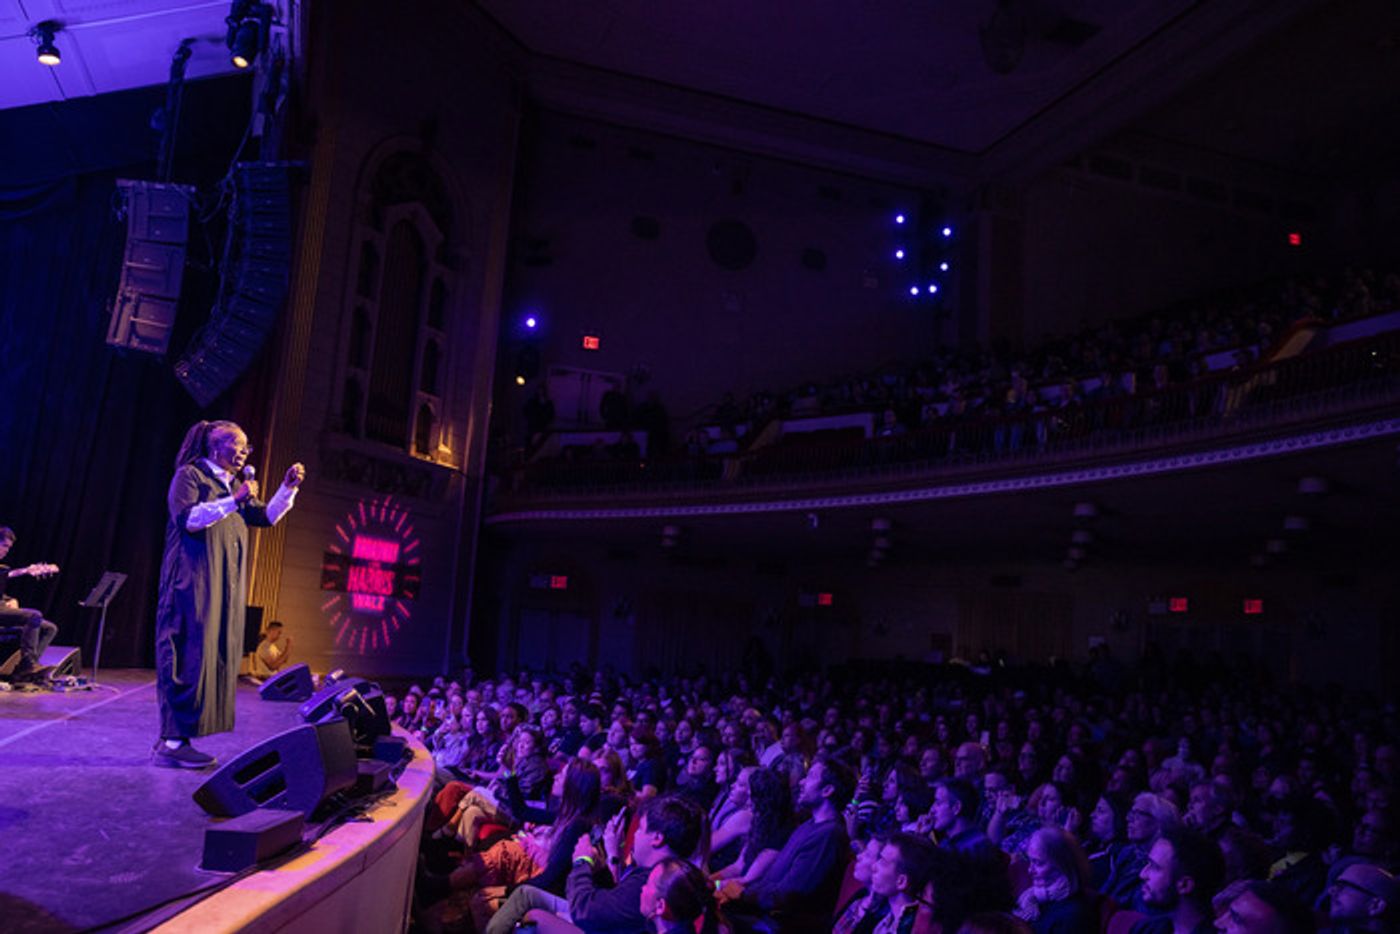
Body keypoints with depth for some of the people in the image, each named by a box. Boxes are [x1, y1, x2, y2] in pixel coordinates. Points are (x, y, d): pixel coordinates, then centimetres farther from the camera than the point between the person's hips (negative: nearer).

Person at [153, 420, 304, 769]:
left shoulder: (234, 484, 21)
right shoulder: (190, 475, -2)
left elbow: (267, 516, 17)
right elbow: (187, 518, -16)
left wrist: (289, 487, 5)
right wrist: (234, 500, -20)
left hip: (224, 588, 8)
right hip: (193, 582, -8)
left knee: (214, 658, 4)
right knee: (189, 657, -10)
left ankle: (173, 739, 9)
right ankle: (172, 743, -6)